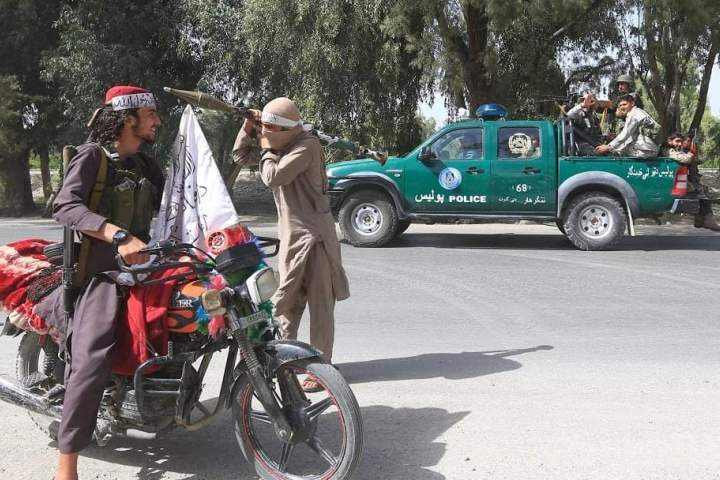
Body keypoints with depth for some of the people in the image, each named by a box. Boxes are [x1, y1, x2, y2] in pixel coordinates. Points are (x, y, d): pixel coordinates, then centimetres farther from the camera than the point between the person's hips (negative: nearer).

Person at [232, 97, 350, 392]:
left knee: (320, 305, -2)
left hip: (314, 234, -8)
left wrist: (266, 150, -6)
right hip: (291, 234, 8)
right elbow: (240, 155, 18)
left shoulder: (307, 145, -16)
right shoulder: (278, 146, 10)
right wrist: (248, 126, 3)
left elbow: (273, 177, -23)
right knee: (288, 300, 16)